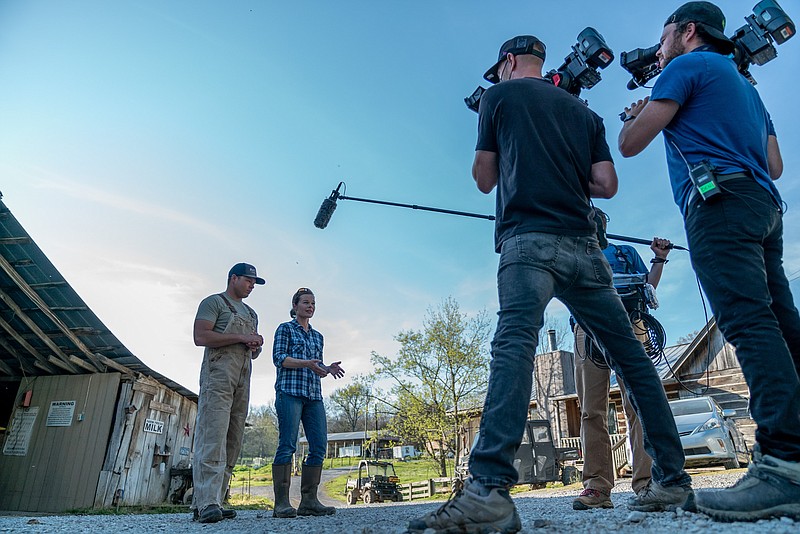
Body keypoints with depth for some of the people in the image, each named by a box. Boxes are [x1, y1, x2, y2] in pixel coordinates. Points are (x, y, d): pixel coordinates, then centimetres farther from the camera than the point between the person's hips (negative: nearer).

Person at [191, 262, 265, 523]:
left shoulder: (251, 314, 28)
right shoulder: (214, 302, 5)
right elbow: (200, 337, -10)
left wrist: (256, 346, 6)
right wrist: (241, 338, -11)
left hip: (242, 382, 8)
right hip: (218, 376, -8)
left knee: (232, 443, 3)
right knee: (213, 439, -15)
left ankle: (208, 503, 7)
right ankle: (207, 504, -17)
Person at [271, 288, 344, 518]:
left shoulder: (317, 336, 24)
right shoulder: (285, 329, 7)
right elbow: (278, 358, -4)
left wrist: (328, 369, 2)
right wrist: (306, 363, -17)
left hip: (314, 395, 6)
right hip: (290, 390, -6)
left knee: (319, 446, -2)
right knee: (287, 445, -11)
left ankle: (309, 501, 4)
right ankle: (282, 503, -7)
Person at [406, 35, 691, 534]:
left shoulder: (500, 96, 14)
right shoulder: (584, 111, 25)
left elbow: (485, 179, 13)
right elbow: (607, 185, 14)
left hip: (530, 238, -5)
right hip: (583, 246, 6)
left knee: (515, 343, -24)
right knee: (631, 355, 9)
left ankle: (490, 488, -37)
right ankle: (674, 480, 14)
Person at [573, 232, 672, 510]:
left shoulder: (627, 252, 28)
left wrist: (659, 259, 11)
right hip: (587, 328, 0)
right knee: (591, 410, -7)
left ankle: (646, 482, -16)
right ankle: (597, 487, -7)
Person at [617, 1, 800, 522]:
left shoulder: (687, 66, 6)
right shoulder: (744, 84, 32)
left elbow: (630, 144, -1)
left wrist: (637, 116, 21)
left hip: (719, 202, -9)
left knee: (750, 324, -20)